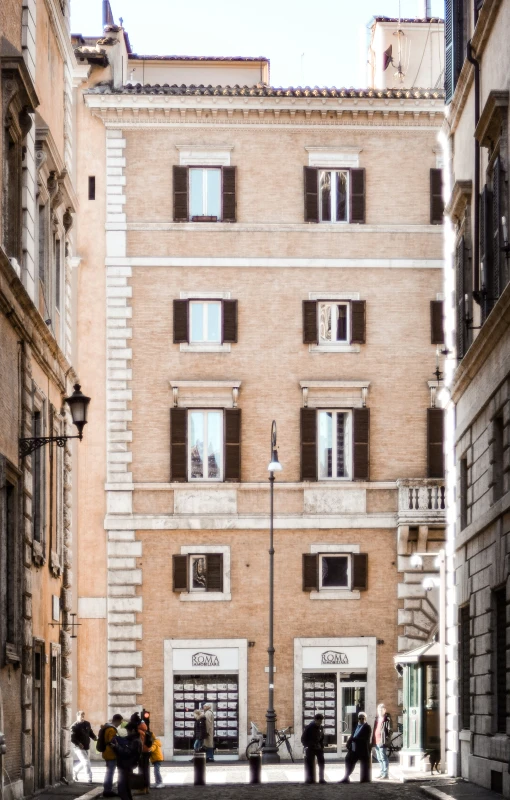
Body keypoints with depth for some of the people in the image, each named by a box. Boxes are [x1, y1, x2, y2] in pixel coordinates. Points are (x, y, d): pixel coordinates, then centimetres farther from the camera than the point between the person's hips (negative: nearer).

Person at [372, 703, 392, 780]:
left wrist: (387, 740, -18)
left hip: (382, 742, -9)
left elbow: (389, 730, -11)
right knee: (379, 758, 13)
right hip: (376, 741, 9)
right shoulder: (377, 718, 17)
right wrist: (373, 741, 17)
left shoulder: (387, 719, -7)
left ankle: (385, 774, -7)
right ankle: (382, 773, 21)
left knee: (383, 757, -9)